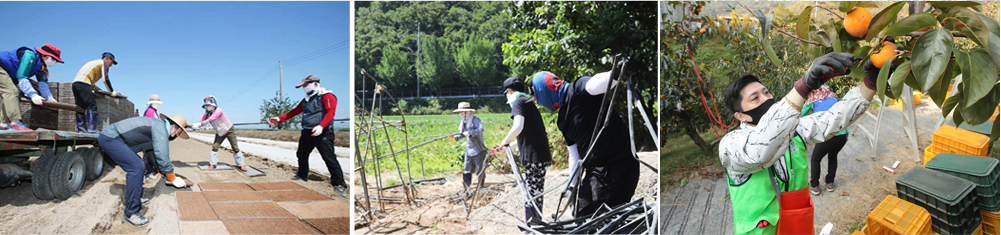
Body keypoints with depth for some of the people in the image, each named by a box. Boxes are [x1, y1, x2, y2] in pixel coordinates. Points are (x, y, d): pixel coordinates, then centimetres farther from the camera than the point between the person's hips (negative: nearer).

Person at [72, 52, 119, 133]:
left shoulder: (94, 63, 32)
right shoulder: (104, 63, 9)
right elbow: (105, 79, 2)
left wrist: (91, 90, 36)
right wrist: (112, 92, 9)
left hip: (75, 82, 9)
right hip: (83, 83, -9)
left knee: (81, 108, 7)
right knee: (92, 106, -12)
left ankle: (81, 129, 4)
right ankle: (92, 129, -20)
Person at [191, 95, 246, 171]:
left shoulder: (218, 111, -30)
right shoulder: (207, 114, -8)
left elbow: (210, 120, -42)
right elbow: (201, 122, -20)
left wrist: (199, 124, -48)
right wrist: (193, 125, -40)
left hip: (229, 130, -6)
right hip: (220, 133, 6)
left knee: (235, 147, -3)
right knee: (215, 146, -5)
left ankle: (240, 165, 4)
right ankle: (212, 164, 4)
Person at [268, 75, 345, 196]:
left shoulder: (327, 96, -9)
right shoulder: (306, 100, 18)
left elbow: (330, 113, -21)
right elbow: (294, 112, 22)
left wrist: (321, 126, -34)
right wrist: (279, 119, 12)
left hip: (323, 133, -9)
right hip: (307, 132, 9)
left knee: (329, 158, -13)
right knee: (301, 154, 21)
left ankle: (340, 185, -9)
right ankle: (302, 175, 45)